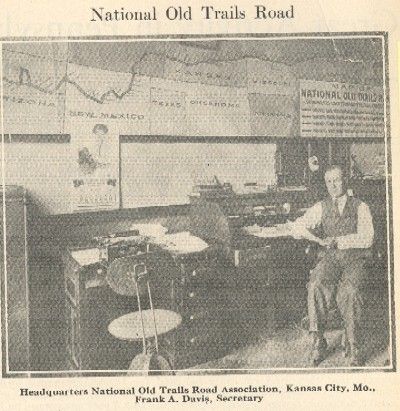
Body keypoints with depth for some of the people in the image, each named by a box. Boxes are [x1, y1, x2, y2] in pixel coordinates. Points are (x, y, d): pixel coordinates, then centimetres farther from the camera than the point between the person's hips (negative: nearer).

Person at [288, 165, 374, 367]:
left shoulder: (360, 207, 7)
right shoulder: (321, 207, 14)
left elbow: (366, 238, -5)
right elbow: (297, 225, 5)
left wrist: (339, 241, -17)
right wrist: (318, 239, -13)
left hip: (355, 259, -2)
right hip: (330, 257, 2)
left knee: (349, 289, -34)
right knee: (316, 285, -31)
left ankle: (353, 346, -24)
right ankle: (318, 341, -26)